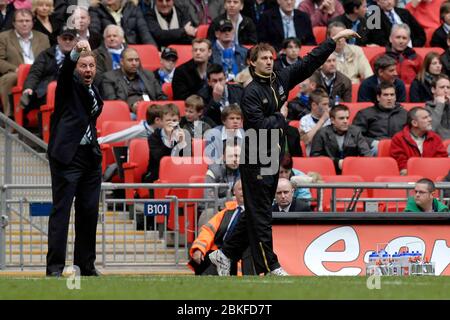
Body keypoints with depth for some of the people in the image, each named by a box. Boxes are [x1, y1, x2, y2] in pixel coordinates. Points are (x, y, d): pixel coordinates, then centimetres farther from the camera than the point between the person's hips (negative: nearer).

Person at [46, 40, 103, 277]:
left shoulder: (95, 93, 19)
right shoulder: (68, 85, -1)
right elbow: (65, 68, -22)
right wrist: (76, 51, -41)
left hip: (91, 158, 7)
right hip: (67, 156, -7)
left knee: (89, 212, 7)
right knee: (61, 210, -9)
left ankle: (85, 265, 14)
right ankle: (55, 266, -11)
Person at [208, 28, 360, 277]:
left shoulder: (280, 79, 8)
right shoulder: (251, 92, -13)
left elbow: (310, 62, 11)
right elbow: (259, 125, -23)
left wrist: (335, 40, 9)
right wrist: (281, 116, -8)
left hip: (273, 158, 8)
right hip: (256, 160, -8)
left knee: (256, 213, 13)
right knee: (260, 214, -3)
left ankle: (224, 254, 23)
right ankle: (269, 267, -2)